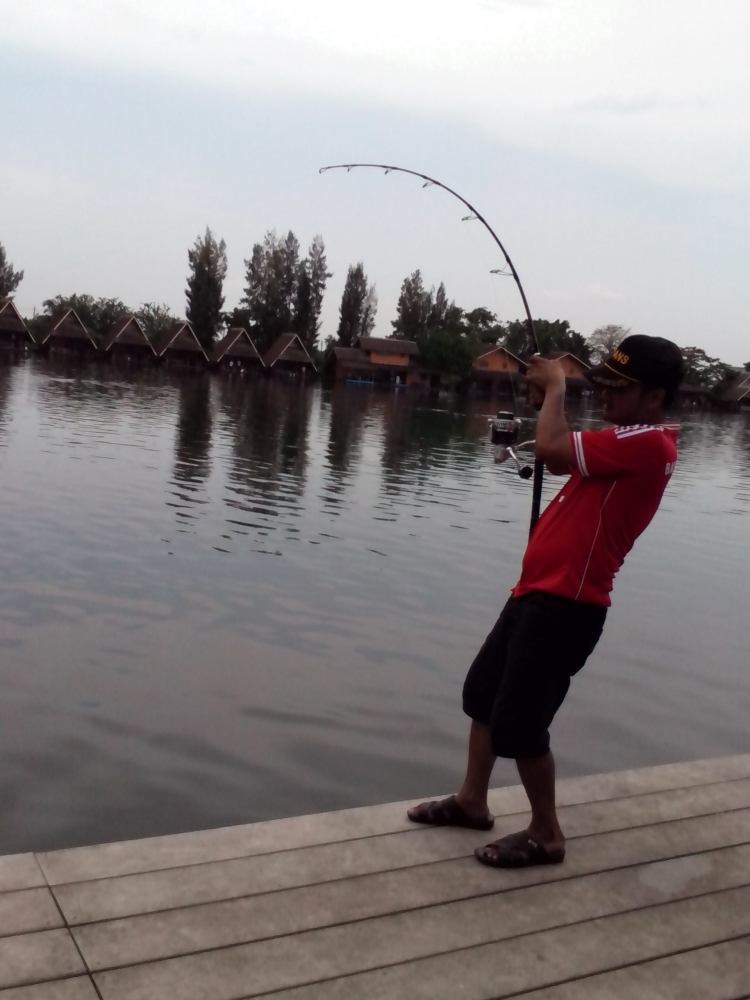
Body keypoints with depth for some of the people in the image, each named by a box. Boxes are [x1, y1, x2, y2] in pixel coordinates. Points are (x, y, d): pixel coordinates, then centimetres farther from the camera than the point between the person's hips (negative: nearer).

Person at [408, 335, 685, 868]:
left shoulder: (648, 443, -20)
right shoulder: (630, 440, 13)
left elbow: (553, 450, -28)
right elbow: (567, 456, 22)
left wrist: (556, 389, -10)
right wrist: (554, 394, 8)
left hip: (566, 605, -11)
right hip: (540, 592, 11)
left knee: (517, 722, -4)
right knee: (483, 691, 18)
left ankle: (546, 835, 16)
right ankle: (472, 800, 32)